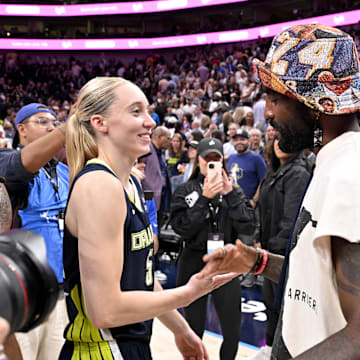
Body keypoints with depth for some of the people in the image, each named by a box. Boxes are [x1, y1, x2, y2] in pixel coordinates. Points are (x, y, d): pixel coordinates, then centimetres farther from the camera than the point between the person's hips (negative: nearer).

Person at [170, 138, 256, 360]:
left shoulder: (234, 191, 4)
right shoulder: (185, 191, 0)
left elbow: (248, 227, -8)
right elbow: (182, 228, -12)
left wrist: (230, 194, -14)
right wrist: (204, 198, -18)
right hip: (194, 264, -1)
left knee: (233, 333, 4)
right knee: (194, 331, 11)